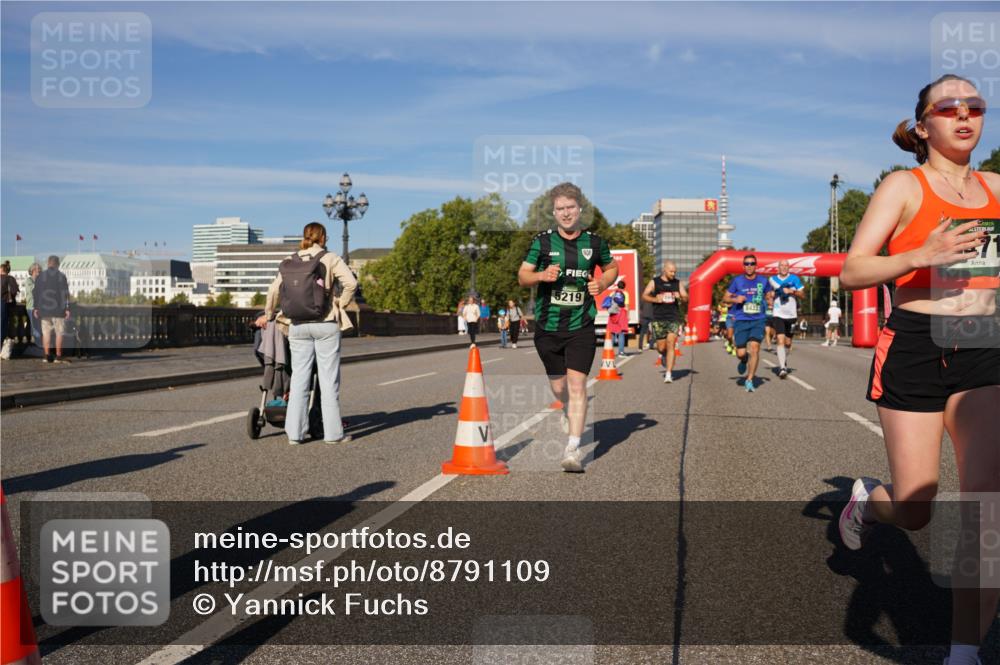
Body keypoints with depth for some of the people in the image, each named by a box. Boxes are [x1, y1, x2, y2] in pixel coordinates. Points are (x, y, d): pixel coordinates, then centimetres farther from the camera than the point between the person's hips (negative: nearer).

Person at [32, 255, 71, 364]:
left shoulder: (41, 276, 7)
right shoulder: (61, 276, -3)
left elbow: (35, 293, 7)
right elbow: (65, 294, -6)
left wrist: (36, 308, 12)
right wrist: (67, 308, -4)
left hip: (44, 310, 3)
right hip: (58, 310, -3)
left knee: (46, 333, 7)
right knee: (59, 333, 1)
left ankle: (46, 355, 5)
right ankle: (58, 356, -1)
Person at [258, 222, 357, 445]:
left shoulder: (290, 261, 8)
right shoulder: (330, 259, -3)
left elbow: (274, 290, 12)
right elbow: (351, 283, -15)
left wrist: (268, 314, 26)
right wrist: (341, 305, 0)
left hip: (298, 326, 4)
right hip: (326, 324, -3)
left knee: (299, 378, 8)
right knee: (329, 379, 2)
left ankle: (295, 432, 8)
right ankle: (333, 432, 5)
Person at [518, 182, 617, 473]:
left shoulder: (594, 242, 3)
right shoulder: (542, 241, 0)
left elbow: (612, 267, 20)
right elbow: (522, 276, 4)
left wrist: (602, 283, -1)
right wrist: (542, 275, -17)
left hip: (581, 327, -1)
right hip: (547, 326, 1)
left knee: (577, 383, -13)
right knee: (558, 386, 13)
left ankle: (573, 449, -11)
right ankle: (569, 412, 49)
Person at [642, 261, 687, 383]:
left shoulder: (678, 283, 10)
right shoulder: (654, 282, 5)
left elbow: (686, 298, 11)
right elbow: (644, 295, 3)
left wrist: (680, 297, -12)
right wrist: (656, 299, -15)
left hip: (674, 318, 0)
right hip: (658, 319, 0)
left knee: (670, 345, -13)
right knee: (661, 347, 5)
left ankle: (668, 374, -15)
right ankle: (664, 357, 42)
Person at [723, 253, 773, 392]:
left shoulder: (763, 280, 5)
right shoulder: (737, 280, 2)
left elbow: (768, 296, 19)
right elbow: (726, 297, 7)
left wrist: (771, 298, -5)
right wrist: (735, 299, -13)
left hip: (758, 320, 0)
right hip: (741, 320, 0)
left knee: (755, 347, -16)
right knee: (741, 353, -3)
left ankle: (749, 381, -6)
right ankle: (744, 360, 37)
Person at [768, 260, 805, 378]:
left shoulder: (794, 279, 2)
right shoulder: (772, 279, 5)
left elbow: (803, 294, 2)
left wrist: (792, 291, -14)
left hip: (791, 315, 1)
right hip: (778, 315, -1)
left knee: (788, 342, 10)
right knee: (780, 340, -15)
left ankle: (784, 360, 38)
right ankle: (782, 368, -18)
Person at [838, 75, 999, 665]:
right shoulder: (905, 186, -1)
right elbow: (852, 272, -8)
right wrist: (922, 255, -23)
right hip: (915, 347, -4)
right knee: (915, 512, 1)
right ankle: (867, 499, 38)